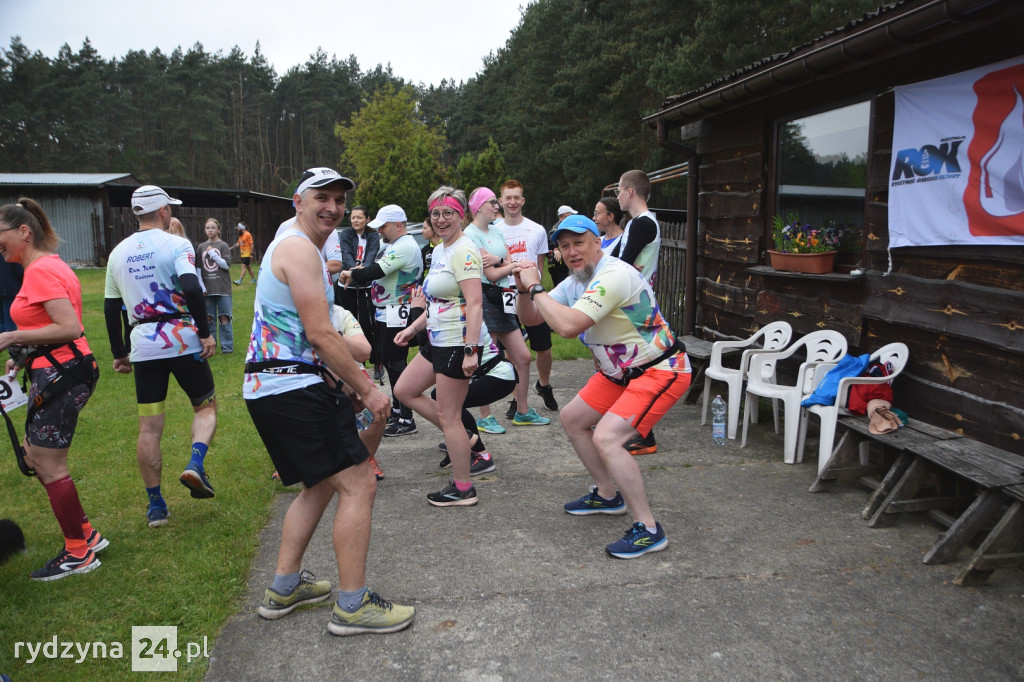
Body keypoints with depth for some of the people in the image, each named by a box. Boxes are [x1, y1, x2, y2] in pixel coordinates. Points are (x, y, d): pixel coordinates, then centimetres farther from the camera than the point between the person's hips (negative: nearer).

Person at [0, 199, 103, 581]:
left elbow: (69, 328, -24)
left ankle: (78, 554, 11)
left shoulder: (40, 271, -15)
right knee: (35, 457, 18)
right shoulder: (50, 265, 16)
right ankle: (86, 534, 24)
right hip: (62, 372, 10)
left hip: (60, 375, -10)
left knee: (50, 466, -1)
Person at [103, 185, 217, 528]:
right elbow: (191, 288, -20)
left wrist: (119, 353, 21)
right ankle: (195, 464, -11)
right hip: (182, 339, -4)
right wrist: (205, 332, -14)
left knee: (149, 426, 7)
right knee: (206, 406, 14)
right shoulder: (177, 245, -4)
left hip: (144, 345, 4)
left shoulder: (118, 252, 12)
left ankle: (155, 506, 12)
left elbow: (110, 308, 14)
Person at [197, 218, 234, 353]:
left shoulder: (223, 245, 2)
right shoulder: (201, 247, 10)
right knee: (208, 318, 5)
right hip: (207, 289, 3)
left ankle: (227, 346, 4)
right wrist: (201, 286, 0)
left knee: (224, 317, -2)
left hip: (222, 288, -3)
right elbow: (198, 268, 9)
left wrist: (213, 254, -11)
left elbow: (227, 265, -6)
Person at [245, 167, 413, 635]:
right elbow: (320, 334, -20)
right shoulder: (300, 249, -12)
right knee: (358, 485, -7)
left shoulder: (290, 245, 22)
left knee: (320, 484, 22)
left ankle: (284, 588, 30)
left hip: (268, 387, 11)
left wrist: (351, 380, 20)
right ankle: (352, 606, 1)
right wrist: (367, 389, -13)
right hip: (294, 387, -11)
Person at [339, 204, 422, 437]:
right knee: (388, 359, 17)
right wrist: (355, 275, -2)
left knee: (396, 363, -9)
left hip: (397, 315, -11)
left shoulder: (405, 247, -17)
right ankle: (396, 410, 29)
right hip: (384, 313, 11)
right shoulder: (392, 245, 17)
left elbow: (377, 271, -24)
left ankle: (406, 420, -3)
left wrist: (351, 274, -9)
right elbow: (375, 268, 17)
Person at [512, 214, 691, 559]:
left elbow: (568, 326, -36)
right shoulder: (576, 282, 5)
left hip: (661, 370, -10)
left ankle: (649, 529, -11)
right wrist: (524, 289, -10)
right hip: (621, 371, 10)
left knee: (606, 438, -24)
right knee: (572, 419, 17)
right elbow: (530, 317, 10)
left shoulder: (613, 276, -25)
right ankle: (608, 495, 33)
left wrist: (536, 287, -25)